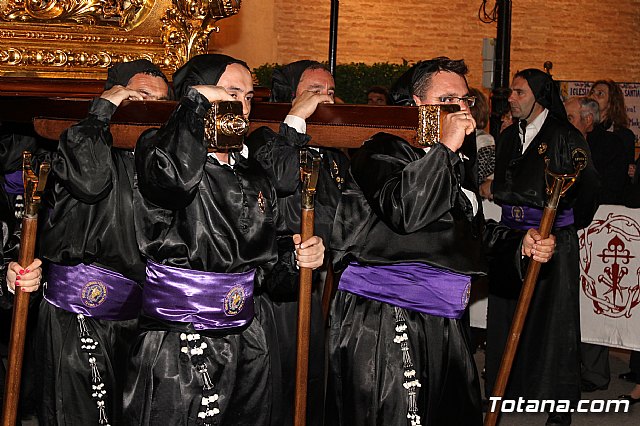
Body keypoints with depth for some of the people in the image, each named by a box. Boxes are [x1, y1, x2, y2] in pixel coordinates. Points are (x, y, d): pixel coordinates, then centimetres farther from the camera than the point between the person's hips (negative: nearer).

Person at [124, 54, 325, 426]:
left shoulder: (254, 175, 14)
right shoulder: (160, 149, -6)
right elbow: (174, 176, -33)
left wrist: (296, 254, 0)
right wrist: (196, 101, -20)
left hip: (247, 344, 7)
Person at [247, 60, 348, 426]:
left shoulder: (336, 154, 16)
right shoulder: (266, 139, -5)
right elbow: (280, 177, -26)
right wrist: (297, 119, -17)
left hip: (318, 287, 7)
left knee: (314, 385, 14)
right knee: (277, 386, -4)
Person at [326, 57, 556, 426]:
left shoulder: (460, 165, 19)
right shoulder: (385, 150, -6)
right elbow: (401, 211, -26)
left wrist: (522, 245, 11)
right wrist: (446, 147, -20)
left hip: (443, 325, 8)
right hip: (382, 325, -8)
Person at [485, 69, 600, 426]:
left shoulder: (565, 136, -6)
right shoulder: (508, 138, 12)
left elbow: (589, 185, -3)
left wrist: (571, 224, 3)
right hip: (512, 240, 6)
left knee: (553, 319, -1)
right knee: (507, 315, 10)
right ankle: (508, 386, 25)